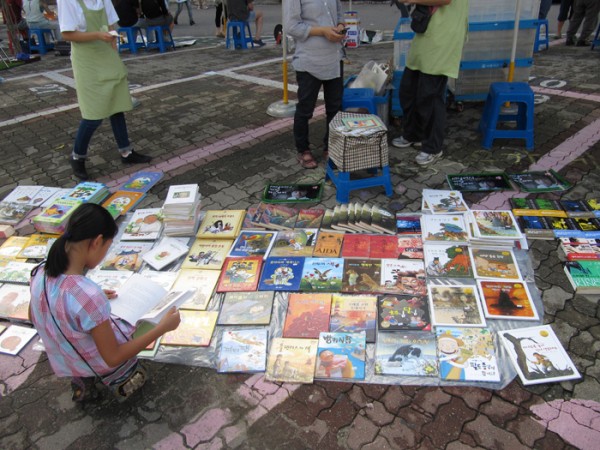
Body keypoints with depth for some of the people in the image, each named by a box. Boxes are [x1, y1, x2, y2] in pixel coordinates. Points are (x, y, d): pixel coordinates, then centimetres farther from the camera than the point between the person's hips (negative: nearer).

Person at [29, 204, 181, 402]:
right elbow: (113, 358, -27)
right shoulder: (89, 295, -39)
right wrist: (162, 327, -21)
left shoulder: (40, 273, -18)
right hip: (99, 367, -5)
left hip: (63, 363, 5)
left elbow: (34, 317, 5)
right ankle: (121, 379, 18)